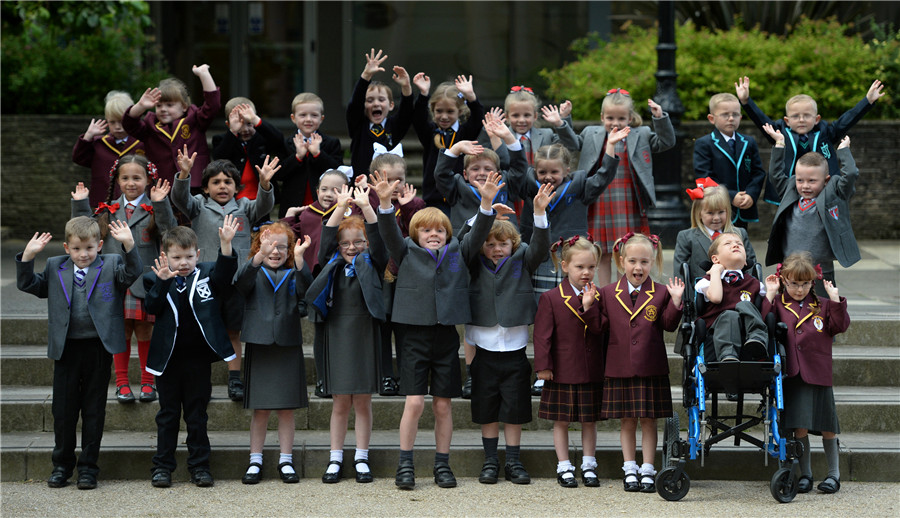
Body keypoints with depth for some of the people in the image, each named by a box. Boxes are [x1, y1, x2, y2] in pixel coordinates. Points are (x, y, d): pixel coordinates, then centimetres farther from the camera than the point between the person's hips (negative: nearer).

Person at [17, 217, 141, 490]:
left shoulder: (110, 265, 1)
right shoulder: (55, 268, 8)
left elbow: (131, 274, -14)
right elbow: (28, 285, 9)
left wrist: (129, 245, -29)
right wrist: (28, 257, -6)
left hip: (98, 348, -2)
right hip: (66, 349, 2)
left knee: (94, 411, 5)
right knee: (63, 410, 8)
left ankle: (88, 466, 14)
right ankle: (62, 464, 21)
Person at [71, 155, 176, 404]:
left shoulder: (153, 210, 0)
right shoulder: (109, 211, 11)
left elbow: (168, 231, -16)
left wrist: (161, 204, -27)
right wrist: (80, 205, 3)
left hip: (145, 282, -2)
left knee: (145, 332, 5)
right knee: (121, 332, 7)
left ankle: (147, 382, 16)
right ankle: (122, 383, 16)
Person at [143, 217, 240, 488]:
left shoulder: (206, 274, 2)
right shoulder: (156, 279, -1)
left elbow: (225, 273, -17)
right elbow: (152, 306, -15)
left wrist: (226, 244, -31)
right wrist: (163, 282, -30)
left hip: (198, 357, 0)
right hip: (168, 358, 0)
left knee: (197, 415, 9)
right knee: (168, 415, 9)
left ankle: (199, 466, 16)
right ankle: (162, 466, 16)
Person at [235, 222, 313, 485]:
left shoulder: (293, 274, 7)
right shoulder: (254, 272, 4)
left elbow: (305, 289, -14)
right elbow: (241, 282, -19)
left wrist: (299, 259, -29)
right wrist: (260, 256, -35)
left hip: (288, 345, 1)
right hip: (259, 345, -1)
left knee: (287, 408, 4)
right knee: (260, 409, 4)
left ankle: (286, 461, 13)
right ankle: (255, 461, 13)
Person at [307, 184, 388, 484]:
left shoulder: (372, 265, 5)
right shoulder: (333, 266, 9)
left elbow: (378, 238, -8)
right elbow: (328, 237, -2)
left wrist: (365, 207, -18)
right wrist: (342, 208, -12)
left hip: (365, 335, -1)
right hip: (338, 335, 1)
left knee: (363, 402, 3)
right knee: (340, 403, 5)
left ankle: (361, 458, 10)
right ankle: (335, 459, 10)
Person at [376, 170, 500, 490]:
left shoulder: (457, 254, 9)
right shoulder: (407, 255, 4)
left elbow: (478, 234, -2)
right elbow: (389, 233, -10)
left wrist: (487, 202, -18)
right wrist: (385, 203, -28)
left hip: (447, 336, 2)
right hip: (416, 335, -2)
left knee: (443, 406, 6)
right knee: (414, 403, -7)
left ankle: (442, 465, 15)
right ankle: (405, 464, 3)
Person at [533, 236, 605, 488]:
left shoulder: (598, 296, 4)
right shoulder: (551, 298, -3)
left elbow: (600, 329, -9)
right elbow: (542, 334, -5)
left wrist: (589, 306, -22)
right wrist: (543, 365, -11)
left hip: (592, 372, 2)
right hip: (563, 372, -2)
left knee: (589, 420, 9)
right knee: (561, 421, 5)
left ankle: (589, 465, 19)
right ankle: (564, 467, 14)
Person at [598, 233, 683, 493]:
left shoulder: (661, 293, 1)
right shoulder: (608, 293, 6)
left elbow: (669, 325, -3)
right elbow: (601, 327, 4)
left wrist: (675, 301, -15)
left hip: (651, 368, -1)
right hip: (620, 368, 1)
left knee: (648, 420, 3)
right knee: (627, 421, 7)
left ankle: (647, 471, 10)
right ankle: (630, 470, 15)